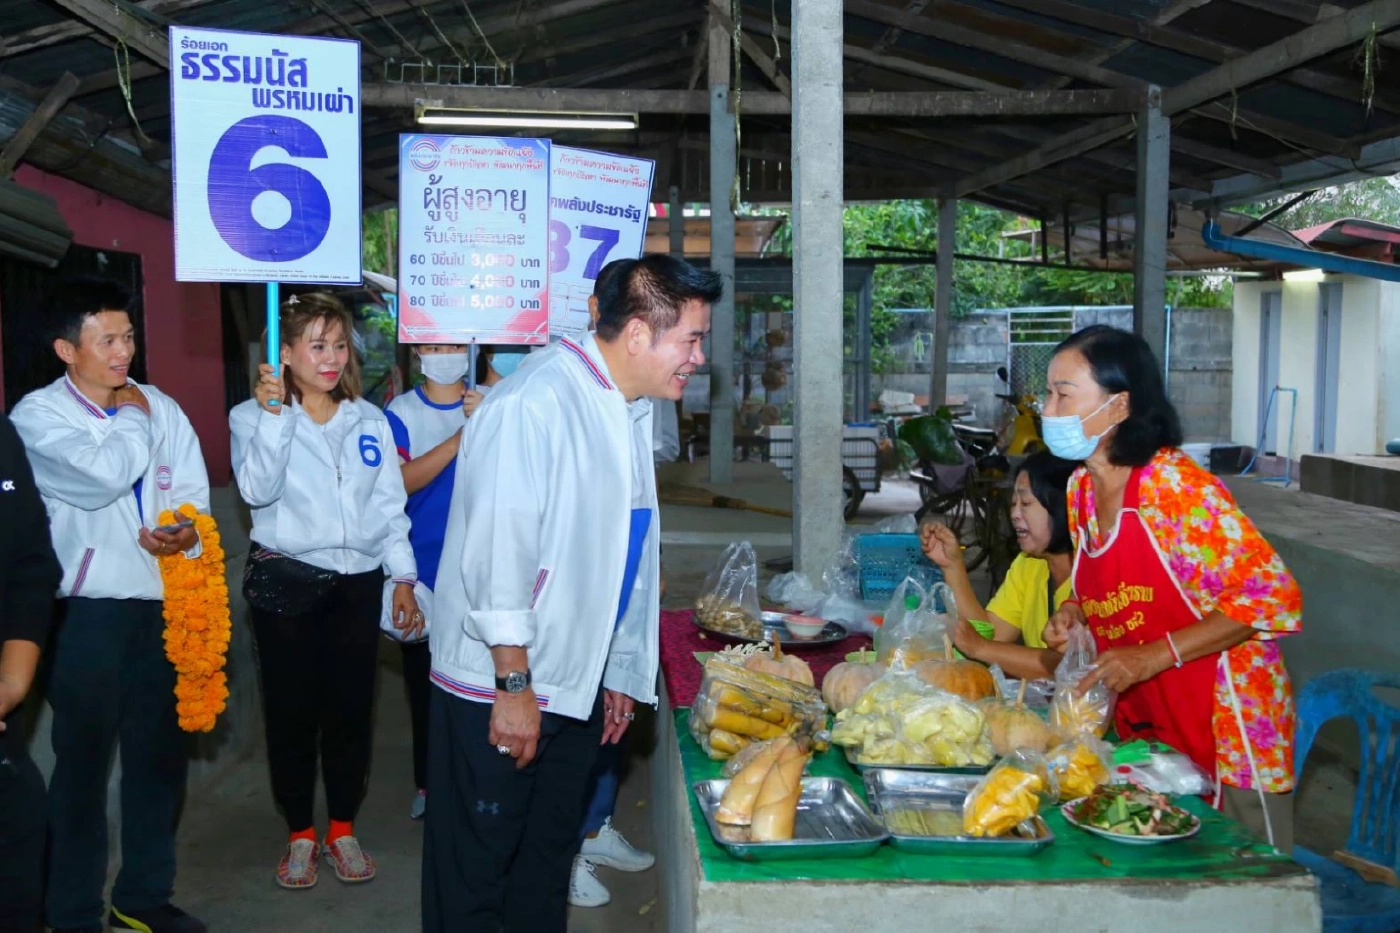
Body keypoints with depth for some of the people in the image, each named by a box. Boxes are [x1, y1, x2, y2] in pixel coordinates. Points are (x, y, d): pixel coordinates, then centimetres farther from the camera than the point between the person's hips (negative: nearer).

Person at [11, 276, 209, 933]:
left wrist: (183, 529, -17)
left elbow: (195, 492, 4)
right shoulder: (37, 415, -8)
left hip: (164, 606, 5)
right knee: (84, 762, 5)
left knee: (161, 754, 14)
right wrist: (131, 418, -7)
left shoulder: (161, 407, 7)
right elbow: (104, 476, -24)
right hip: (89, 614, -5)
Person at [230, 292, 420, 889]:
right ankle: (299, 835, 21)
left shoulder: (369, 420, 9)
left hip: (358, 582, 3)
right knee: (292, 710, 4)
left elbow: (388, 504, 11)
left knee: (351, 707, 7)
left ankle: (342, 830, 23)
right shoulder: (255, 416, -2)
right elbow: (258, 489, -19)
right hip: (286, 581, -3)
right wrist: (274, 413, -26)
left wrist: (403, 577, 6)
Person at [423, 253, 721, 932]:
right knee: (474, 878, 5)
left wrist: (620, 673, 18)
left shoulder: (629, 412, 9)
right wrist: (515, 684, -18)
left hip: (578, 687, 8)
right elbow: (498, 552, -22)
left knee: (549, 857, 19)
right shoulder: (534, 405, -19)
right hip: (499, 691, -8)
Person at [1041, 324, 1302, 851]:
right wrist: (1076, 612, -3)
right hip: (1143, 726, 7)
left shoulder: (1177, 486, -21)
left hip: (1226, 727, -7)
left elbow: (1274, 599, -22)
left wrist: (1155, 656, -25)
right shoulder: (1080, 490, 2)